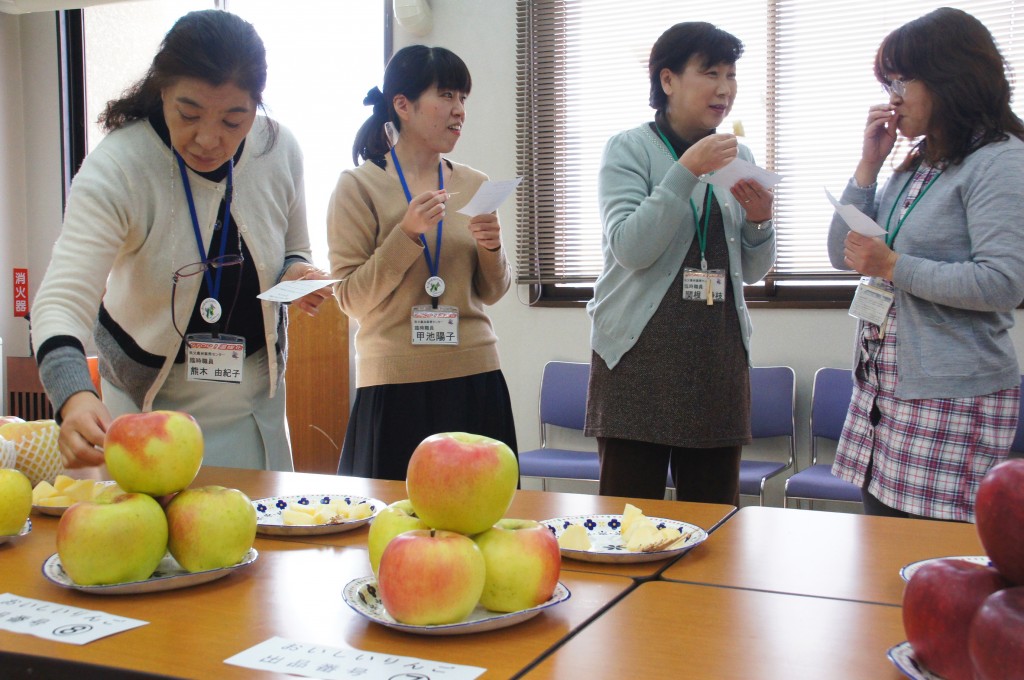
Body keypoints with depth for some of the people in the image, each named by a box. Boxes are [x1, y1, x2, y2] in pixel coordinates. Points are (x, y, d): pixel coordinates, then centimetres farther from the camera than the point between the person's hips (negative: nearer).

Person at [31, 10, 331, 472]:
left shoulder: (280, 149, -11)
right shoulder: (115, 168, -23)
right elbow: (62, 300, -33)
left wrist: (298, 272, -16)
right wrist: (75, 399, -51)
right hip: (149, 398, -3)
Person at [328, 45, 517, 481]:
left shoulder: (474, 184, 8)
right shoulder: (359, 185, -3)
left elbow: (491, 293, 12)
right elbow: (352, 299, -8)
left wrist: (491, 249, -7)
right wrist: (408, 234, -16)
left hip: (475, 379, 4)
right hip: (396, 385, -3)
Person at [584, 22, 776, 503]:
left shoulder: (736, 158, 14)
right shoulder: (629, 149, 0)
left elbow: (752, 270, 16)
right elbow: (630, 248, -15)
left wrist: (759, 222, -3)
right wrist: (686, 171, -20)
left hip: (718, 356, 5)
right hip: (641, 353, -4)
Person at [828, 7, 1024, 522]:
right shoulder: (916, 165, 17)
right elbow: (842, 254, 14)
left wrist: (894, 266, -16)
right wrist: (869, 165, 7)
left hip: (952, 401, -8)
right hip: (881, 384, 8)